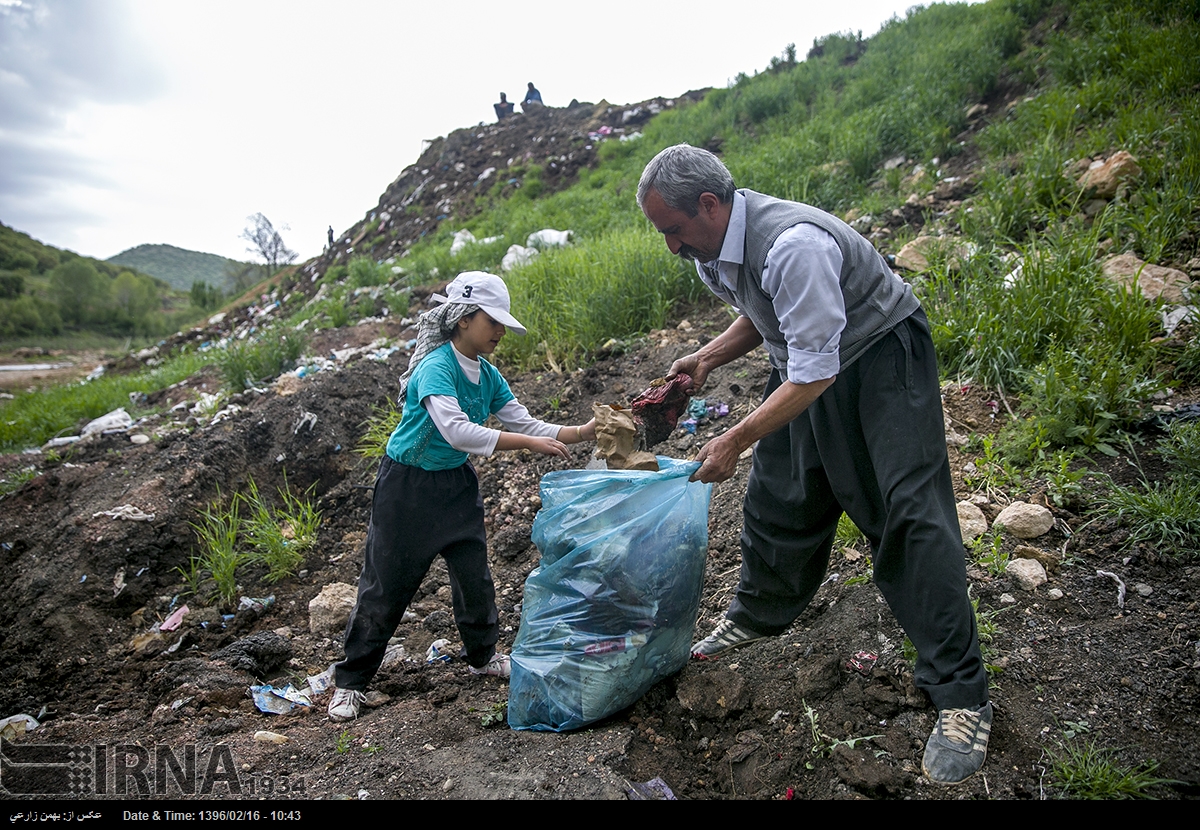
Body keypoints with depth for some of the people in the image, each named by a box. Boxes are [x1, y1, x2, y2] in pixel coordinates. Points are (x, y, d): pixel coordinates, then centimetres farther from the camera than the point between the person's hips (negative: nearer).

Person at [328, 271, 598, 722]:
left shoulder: (488, 375, 0)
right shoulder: (436, 367, -24)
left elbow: (526, 423, -1)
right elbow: (456, 431, -37)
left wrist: (582, 432, -13)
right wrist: (529, 444, -35)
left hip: (456, 483, 7)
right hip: (407, 485, -7)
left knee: (474, 570, 11)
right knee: (386, 583, 2)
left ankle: (482, 654, 34)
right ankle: (350, 680, 18)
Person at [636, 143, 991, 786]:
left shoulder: (792, 245, -33)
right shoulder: (711, 250, -3)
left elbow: (815, 372, -32)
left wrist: (736, 439, -28)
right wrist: (706, 359, -2)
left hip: (878, 355, -8)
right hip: (803, 365, 8)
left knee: (908, 512, -13)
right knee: (776, 495, 13)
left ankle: (960, 695, -3)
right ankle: (757, 617, 36)